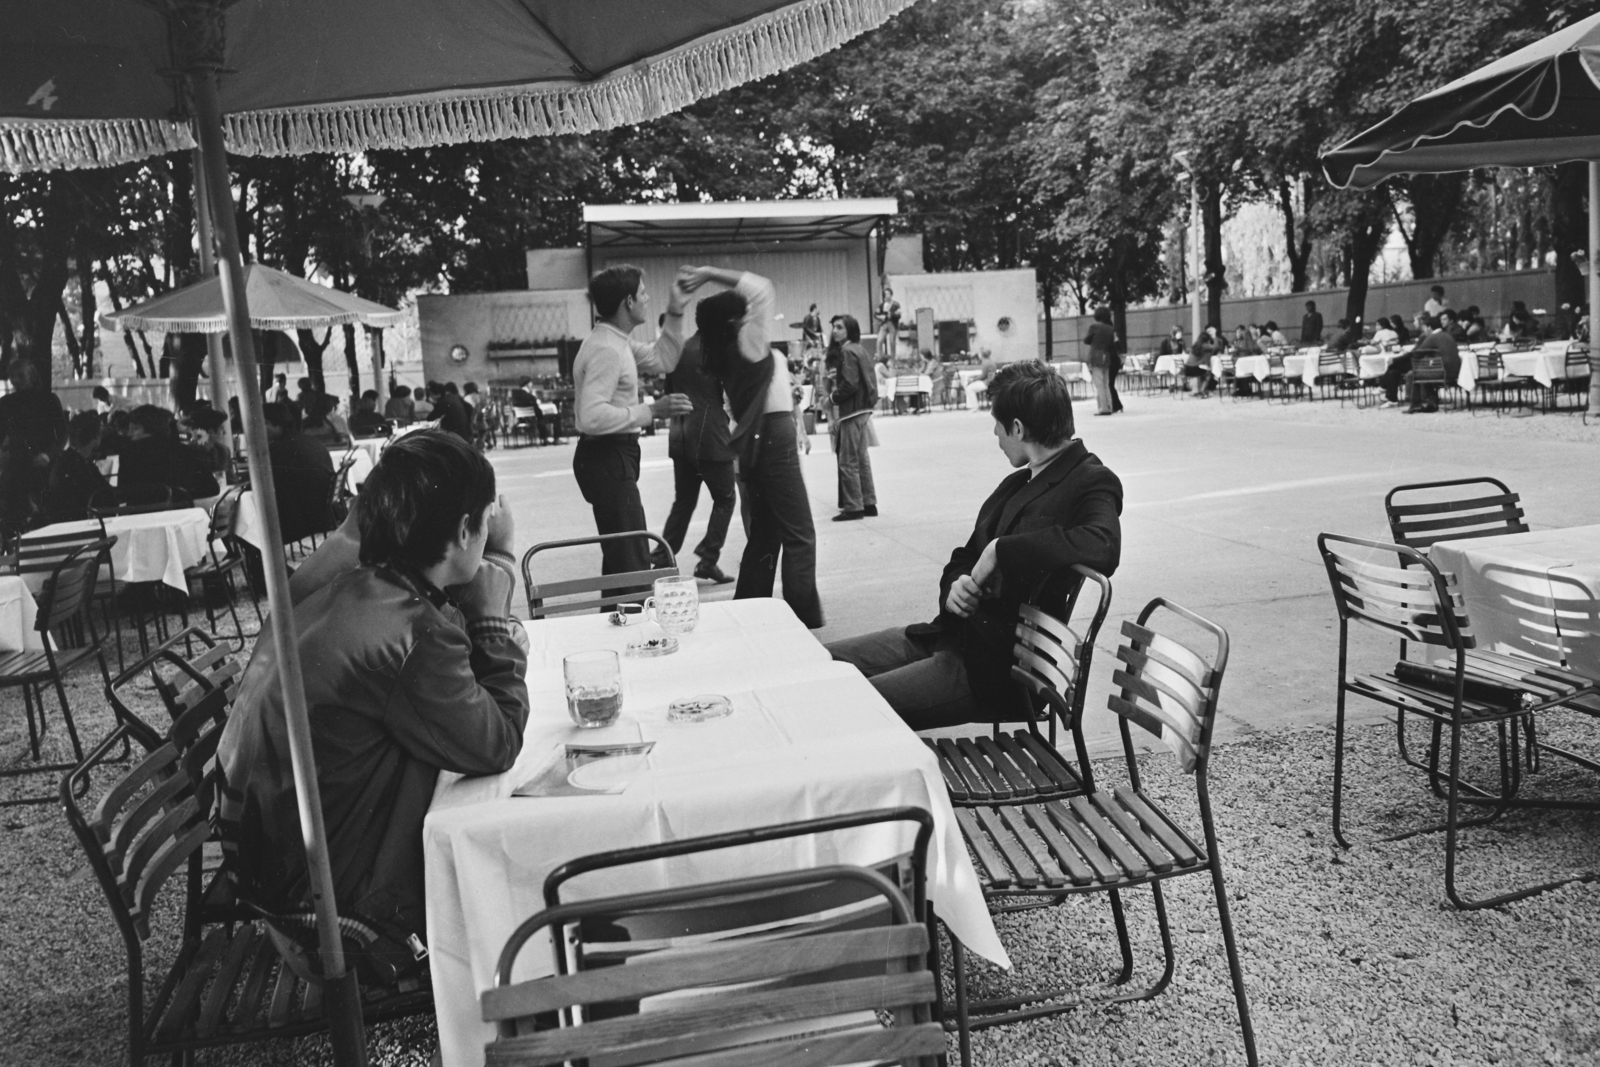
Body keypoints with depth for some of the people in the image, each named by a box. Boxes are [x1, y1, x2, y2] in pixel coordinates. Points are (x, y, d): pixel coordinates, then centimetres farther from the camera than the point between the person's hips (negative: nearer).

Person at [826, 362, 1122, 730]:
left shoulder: (1092, 482, -10)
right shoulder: (1017, 483, 15)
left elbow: (1103, 547, -33)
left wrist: (1001, 549, -23)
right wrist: (953, 586, -4)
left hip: (998, 668, -9)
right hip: (954, 633, 9)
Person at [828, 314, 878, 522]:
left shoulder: (847, 351, -14)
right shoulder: (859, 349, 15)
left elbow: (850, 384, -21)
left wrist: (833, 397, -7)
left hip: (852, 411, -10)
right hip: (863, 409, 10)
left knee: (848, 460, -4)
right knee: (862, 458, 14)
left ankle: (853, 507, 0)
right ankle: (869, 504, 19)